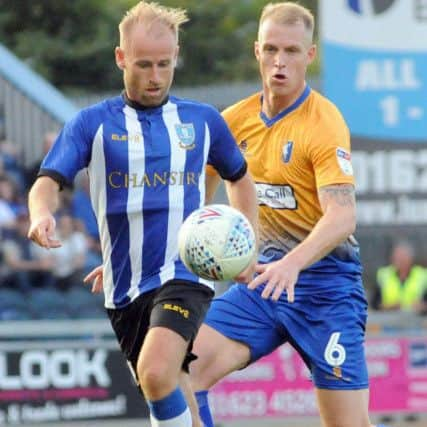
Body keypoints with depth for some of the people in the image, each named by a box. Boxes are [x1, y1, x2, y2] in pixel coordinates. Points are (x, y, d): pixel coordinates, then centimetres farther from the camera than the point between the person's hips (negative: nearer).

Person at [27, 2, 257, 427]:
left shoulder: (203, 120, 6)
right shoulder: (92, 123, 2)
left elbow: (239, 179, 23)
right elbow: (48, 182, -9)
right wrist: (42, 213, -32)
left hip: (185, 276, -2)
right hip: (125, 288, 2)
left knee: (157, 373, -27)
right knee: (159, 390, 11)